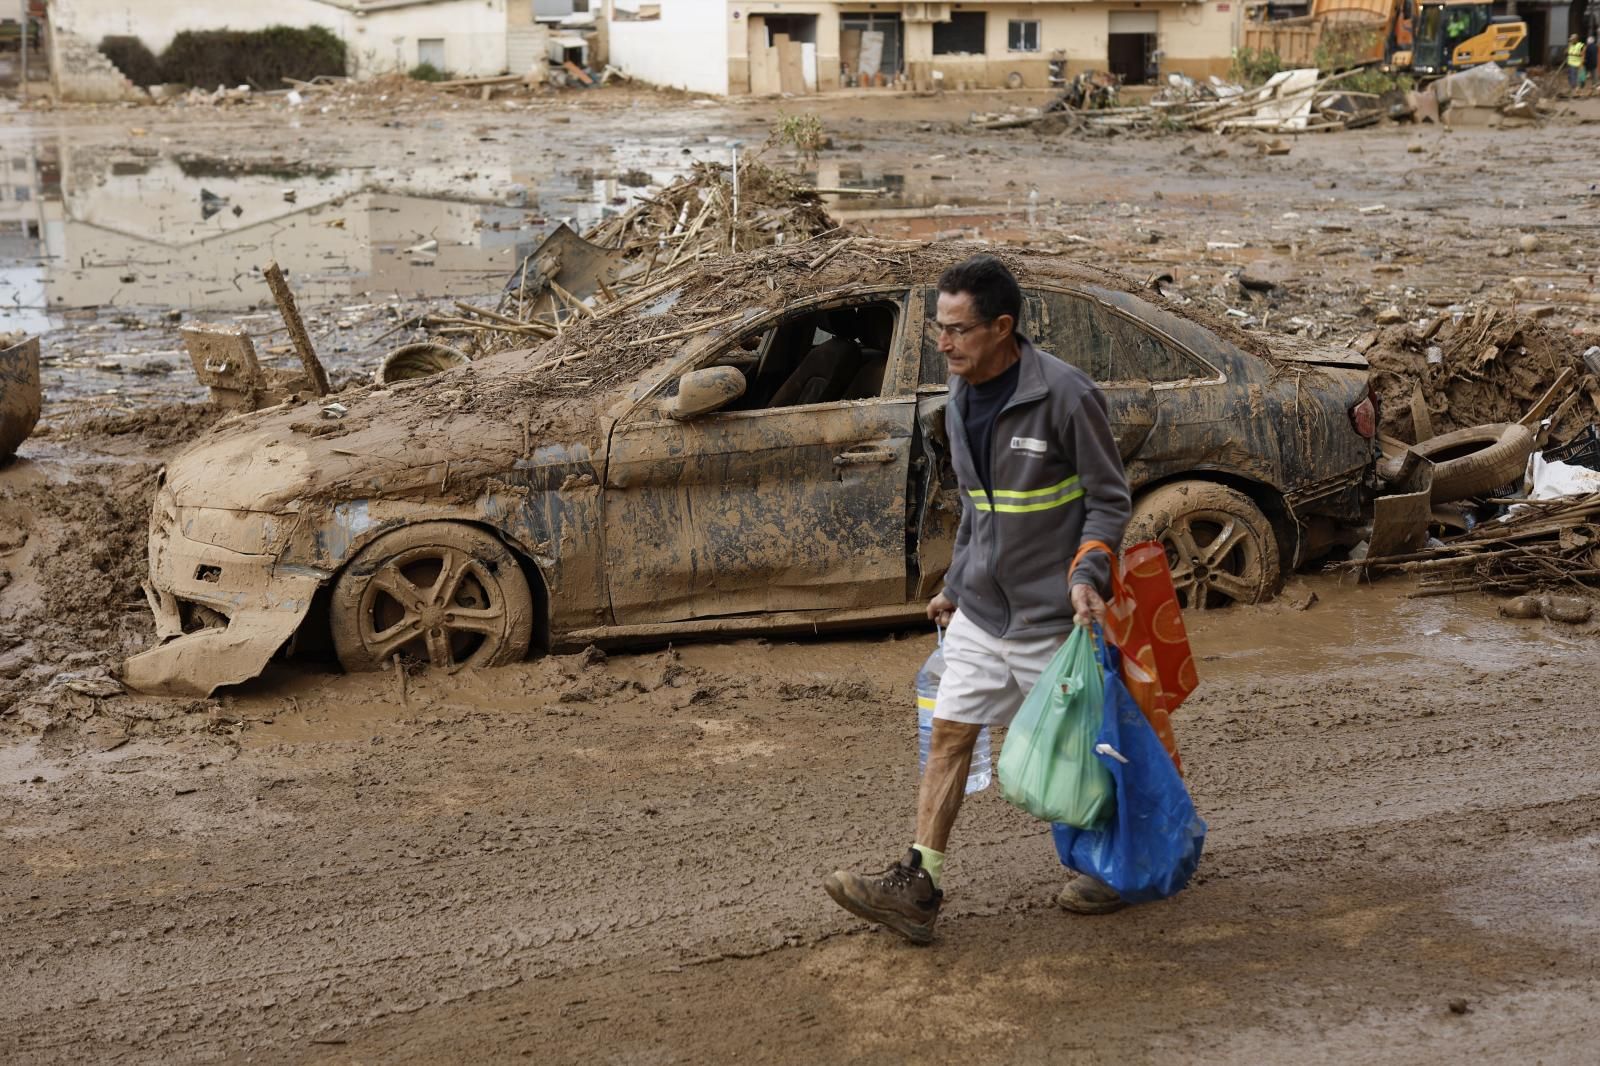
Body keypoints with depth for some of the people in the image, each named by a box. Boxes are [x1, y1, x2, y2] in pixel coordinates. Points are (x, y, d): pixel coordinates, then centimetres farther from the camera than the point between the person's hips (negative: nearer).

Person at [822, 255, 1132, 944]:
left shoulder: (1066, 395, -16)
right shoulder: (961, 401, 6)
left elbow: (1109, 498, -10)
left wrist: (1089, 575, -24)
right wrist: (954, 586, 21)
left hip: (1052, 614, -6)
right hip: (981, 612, 6)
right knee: (949, 734, 1)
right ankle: (917, 887, 2)